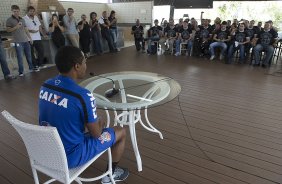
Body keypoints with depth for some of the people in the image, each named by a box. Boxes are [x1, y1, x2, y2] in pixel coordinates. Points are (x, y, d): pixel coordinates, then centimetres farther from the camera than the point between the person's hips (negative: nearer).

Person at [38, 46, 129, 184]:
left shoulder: (45, 86, -6)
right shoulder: (82, 95, -29)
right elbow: (96, 133, -17)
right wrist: (100, 123, 6)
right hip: (70, 157, -7)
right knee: (121, 132, 8)